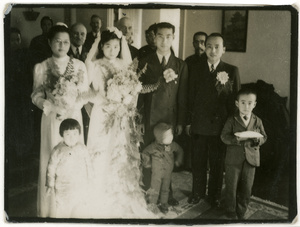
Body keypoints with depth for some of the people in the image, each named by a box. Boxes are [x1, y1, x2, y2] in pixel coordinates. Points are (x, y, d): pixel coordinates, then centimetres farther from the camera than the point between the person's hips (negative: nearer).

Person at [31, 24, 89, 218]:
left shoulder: (79, 66, 1)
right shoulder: (41, 67, 1)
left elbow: (85, 93, 1)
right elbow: (37, 95, 3)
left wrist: (69, 109, -13)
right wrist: (51, 107, -15)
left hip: (74, 117, 1)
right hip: (51, 119, 0)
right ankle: (51, 207, 16)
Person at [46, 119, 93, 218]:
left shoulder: (83, 149, -3)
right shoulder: (57, 151, -11)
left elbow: (88, 165, 8)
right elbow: (51, 168, -4)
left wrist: (88, 179, 12)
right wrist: (50, 185, -1)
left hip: (81, 187, 2)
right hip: (63, 189, -2)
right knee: (62, 211, 7)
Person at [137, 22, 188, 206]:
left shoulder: (181, 65, 6)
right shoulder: (145, 63, 5)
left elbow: (183, 96, 4)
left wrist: (181, 122, 2)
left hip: (170, 118, 0)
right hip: (149, 118, 0)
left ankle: (167, 194, 21)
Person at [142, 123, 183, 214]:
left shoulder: (172, 145, -11)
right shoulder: (153, 146, -20)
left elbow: (180, 151, 10)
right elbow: (144, 153, -3)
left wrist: (178, 161, 7)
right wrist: (147, 163, -3)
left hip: (168, 173, 3)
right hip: (156, 173, -3)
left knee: (165, 189, 15)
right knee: (155, 190, 2)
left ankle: (164, 204, 30)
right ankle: (152, 205, 18)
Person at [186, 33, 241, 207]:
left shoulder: (232, 71, -1)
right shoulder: (196, 69, 5)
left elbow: (236, 99, -1)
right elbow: (191, 97, 6)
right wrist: (189, 121, 5)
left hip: (220, 125, -1)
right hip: (199, 125, 2)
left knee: (217, 163, 10)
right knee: (198, 161, 12)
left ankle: (215, 195, 29)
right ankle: (198, 192, 30)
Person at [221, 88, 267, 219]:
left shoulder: (257, 121, 4)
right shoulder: (231, 120, -4)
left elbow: (264, 137, 8)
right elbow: (224, 137, -8)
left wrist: (258, 139, -15)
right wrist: (237, 139, -24)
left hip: (251, 158, 2)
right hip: (233, 158, -2)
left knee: (246, 187, 10)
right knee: (231, 186, 6)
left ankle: (241, 212, 29)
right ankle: (231, 212, 24)